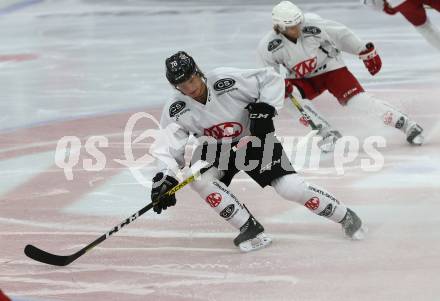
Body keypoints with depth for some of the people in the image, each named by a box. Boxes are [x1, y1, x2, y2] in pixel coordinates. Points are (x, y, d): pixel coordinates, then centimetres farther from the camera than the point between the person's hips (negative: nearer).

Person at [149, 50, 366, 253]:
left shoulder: (226, 81, -26)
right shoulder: (175, 111, -17)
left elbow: (271, 80, -15)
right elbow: (169, 148, -22)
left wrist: (265, 110, -23)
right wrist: (164, 179, -38)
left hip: (255, 139, -3)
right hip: (217, 150, 3)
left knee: (290, 187, -17)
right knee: (199, 178, -26)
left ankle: (345, 217, 5)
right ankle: (251, 230, -18)